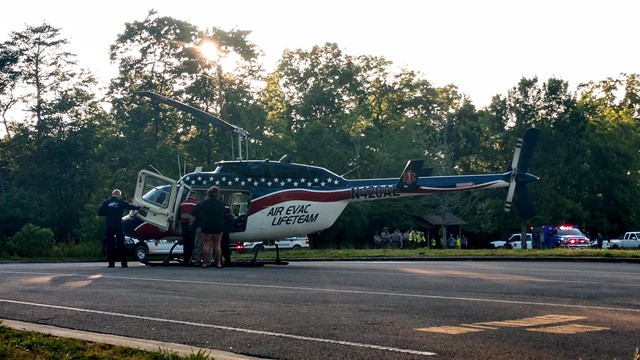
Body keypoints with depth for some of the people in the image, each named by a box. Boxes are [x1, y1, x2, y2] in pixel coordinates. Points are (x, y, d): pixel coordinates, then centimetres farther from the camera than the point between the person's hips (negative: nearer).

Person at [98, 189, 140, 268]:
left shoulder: (106, 202, 2)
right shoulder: (121, 202, 0)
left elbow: (100, 212, 1)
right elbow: (130, 206, 9)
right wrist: (139, 207, 25)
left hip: (108, 226, 1)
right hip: (118, 226, -1)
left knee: (110, 244, 4)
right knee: (121, 244, 5)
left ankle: (111, 263, 0)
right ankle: (124, 263, 3)